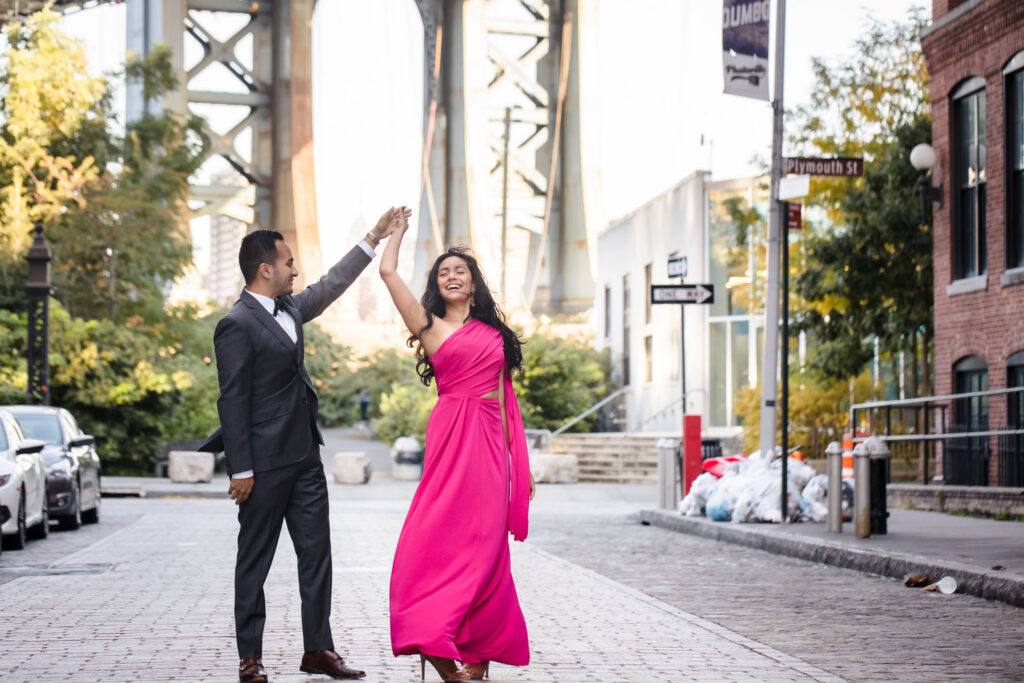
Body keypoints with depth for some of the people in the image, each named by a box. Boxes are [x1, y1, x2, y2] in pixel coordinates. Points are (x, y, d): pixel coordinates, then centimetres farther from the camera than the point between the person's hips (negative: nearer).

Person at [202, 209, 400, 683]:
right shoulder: (237, 325, -14)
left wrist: (374, 238, 29)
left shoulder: (287, 309, 10)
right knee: (255, 562, 2)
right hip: (265, 464, -8)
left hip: (304, 458, 8)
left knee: (316, 554, 8)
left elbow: (330, 286, 27)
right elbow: (233, 401, -16)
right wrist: (241, 470, -17)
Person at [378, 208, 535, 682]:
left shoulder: (493, 330, 17)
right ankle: (436, 641, -8)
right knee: (442, 537, -9)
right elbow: (388, 272, 0)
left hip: (490, 443, 3)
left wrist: (518, 460, 16)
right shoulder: (432, 326, 7)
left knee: (483, 543, 2)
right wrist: (397, 231, 18)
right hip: (453, 435, -3)